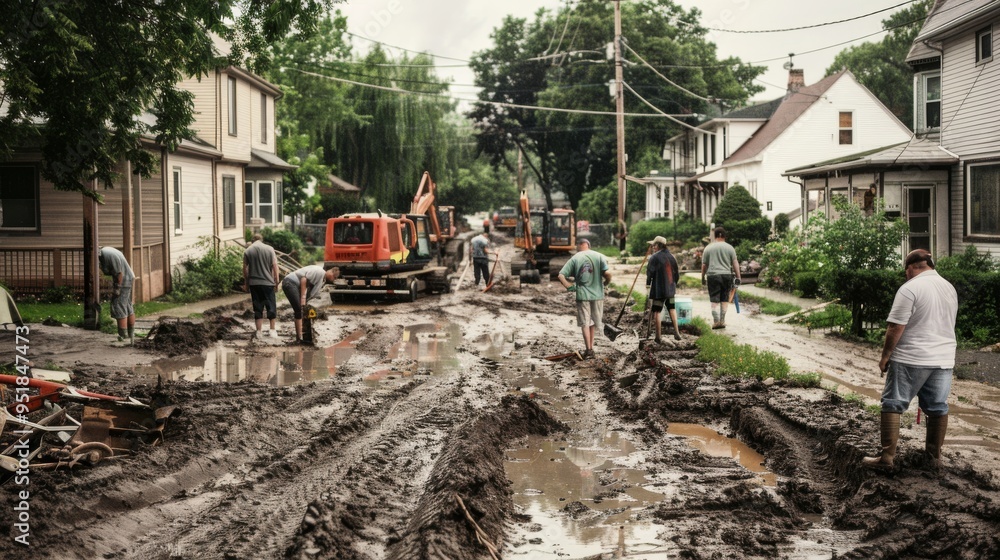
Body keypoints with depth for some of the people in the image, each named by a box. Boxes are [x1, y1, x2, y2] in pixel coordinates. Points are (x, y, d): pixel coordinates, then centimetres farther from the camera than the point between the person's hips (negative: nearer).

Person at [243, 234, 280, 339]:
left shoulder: (247, 251, 1)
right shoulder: (269, 249, -1)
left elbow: (245, 269, 3)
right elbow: (275, 266, -4)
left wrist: (246, 283, 14)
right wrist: (276, 281, 3)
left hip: (254, 283, 1)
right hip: (268, 283, -1)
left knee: (257, 308, 7)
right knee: (271, 306, 8)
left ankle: (259, 332, 6)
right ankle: (272, 330, 8)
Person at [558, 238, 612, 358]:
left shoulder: (574, 258, -1)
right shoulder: (599, 256, -2)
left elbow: (561, 276, -8)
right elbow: (607, 273, -14)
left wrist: (570, 286, 3)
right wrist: (607, 282, 5)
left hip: (582, 295, -1)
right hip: (597, 294, 1)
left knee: (585, 323, 6)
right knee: (594, 322, 16)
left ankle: (589, 350, 1)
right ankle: (590, 347, 20)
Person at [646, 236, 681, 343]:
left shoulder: (654, 257, -11)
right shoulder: (671, 256, 8)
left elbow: (650, 273, -12)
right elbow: (677, 274, 13)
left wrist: (648, 287, -6)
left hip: (658, 289, -6)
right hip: (670, 289, 6)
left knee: (656, 311, 1)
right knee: (672, 309, 19)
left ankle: (658, 337, 2)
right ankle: (676, 332, 12)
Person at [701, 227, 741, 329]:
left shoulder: (708, 248, 3)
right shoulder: (729, 248, 4)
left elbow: (704, 265, 5)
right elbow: (735, 263, 1)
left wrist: (702, 278, 14)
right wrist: (738, 277, 3)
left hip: (713, 275, -1)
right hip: (727, 275, 1)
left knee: (714, 300, 0)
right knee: (725, 300, 10)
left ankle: (716, 322, -7)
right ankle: (722, 321, 12)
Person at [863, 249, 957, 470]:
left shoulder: (910, 288, -14)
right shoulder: (950, 288, 10)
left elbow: (895, 328, -16)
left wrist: (885, 356, -6)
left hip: (911, 360, -7)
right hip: (944, 359, 7)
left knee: (892, 405, 0)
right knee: (938, 408, 13)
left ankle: (887, 456, -1)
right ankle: (934, 455, 22)